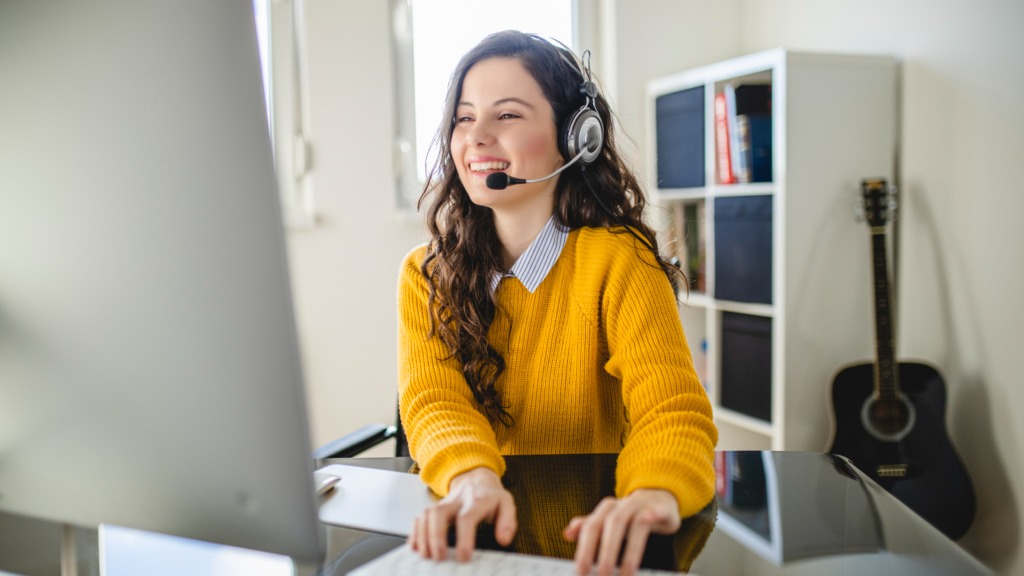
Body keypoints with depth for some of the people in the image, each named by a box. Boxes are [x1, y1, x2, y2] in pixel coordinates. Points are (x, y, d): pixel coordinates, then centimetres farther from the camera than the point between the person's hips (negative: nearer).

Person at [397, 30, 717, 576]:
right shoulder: (425, 275, 5)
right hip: (470, 532, 2)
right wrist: (472, 477, -29)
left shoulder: (619, 263, -5)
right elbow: (434, 402, -7)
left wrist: (655, 493, -35)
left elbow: (672, 408, -14)